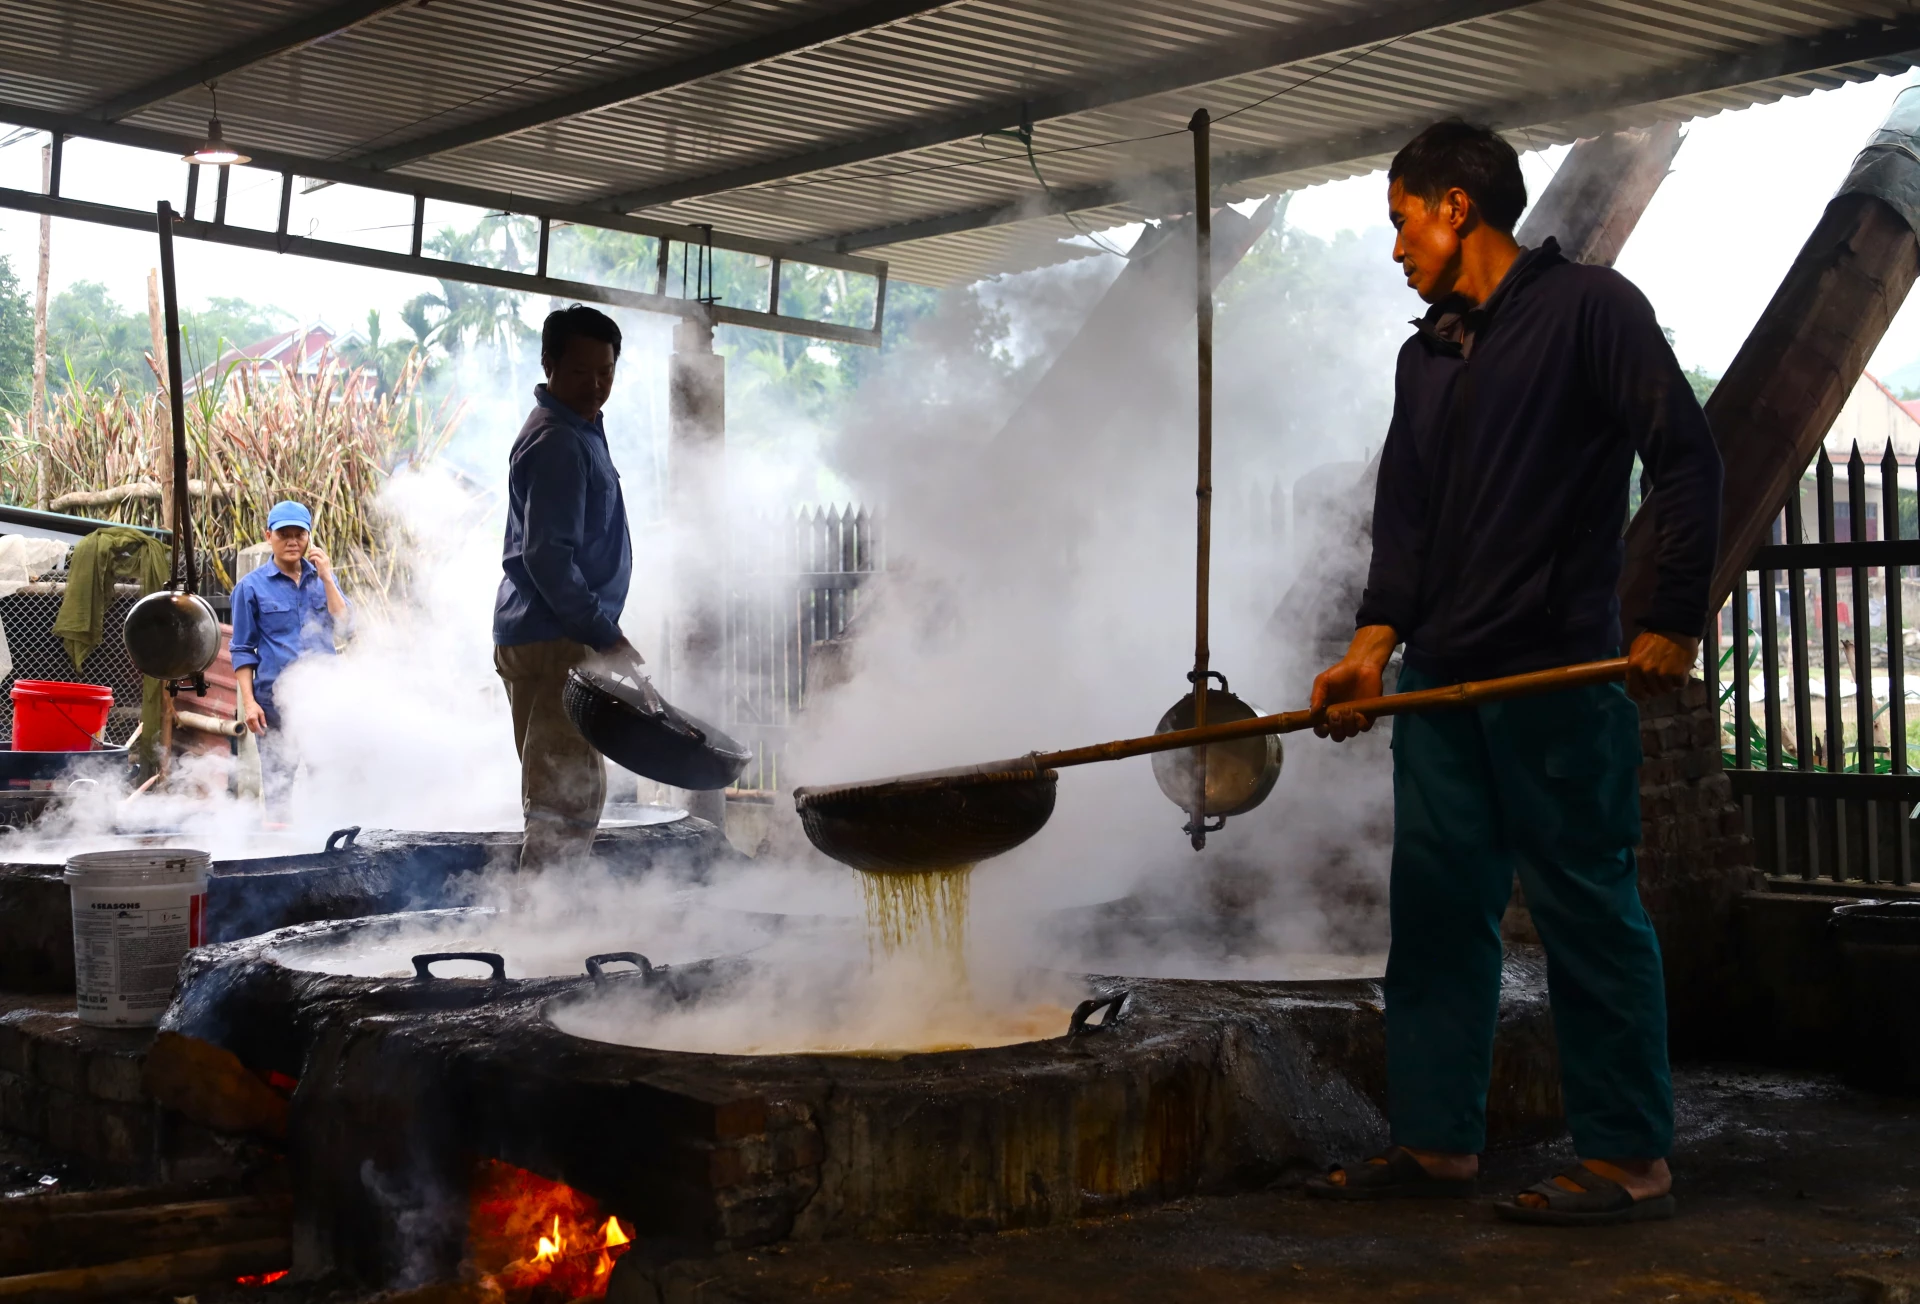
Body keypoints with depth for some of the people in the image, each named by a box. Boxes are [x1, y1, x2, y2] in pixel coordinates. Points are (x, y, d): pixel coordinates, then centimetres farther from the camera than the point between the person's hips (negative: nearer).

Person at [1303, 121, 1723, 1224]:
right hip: (1444, 680, 8)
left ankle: (1630, 1162, 4)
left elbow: (1688, 458, -8)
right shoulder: (1426, 356, 19)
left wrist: (1675, 623, -13)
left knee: (1588, 910, -4)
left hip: (1559, 677, -8)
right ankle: (1437, 1139, 17)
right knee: (1437, 904, 9)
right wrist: (1380, 634, -1)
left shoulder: (1589, 307, -2)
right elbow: (1405, 511, 14)